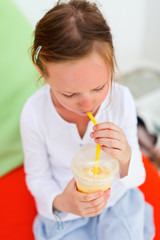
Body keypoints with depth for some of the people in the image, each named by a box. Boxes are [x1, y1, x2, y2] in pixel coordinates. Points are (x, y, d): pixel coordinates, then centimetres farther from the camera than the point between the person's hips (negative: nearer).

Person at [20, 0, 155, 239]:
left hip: (116, 199, 1)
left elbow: (136, 179, -13)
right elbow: (37, 177, -8)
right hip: (64, 212, 0)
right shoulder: (34, 114, -26)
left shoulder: (122, 99, -22)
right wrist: (60, 202, -29)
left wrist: (126, 158, -37)